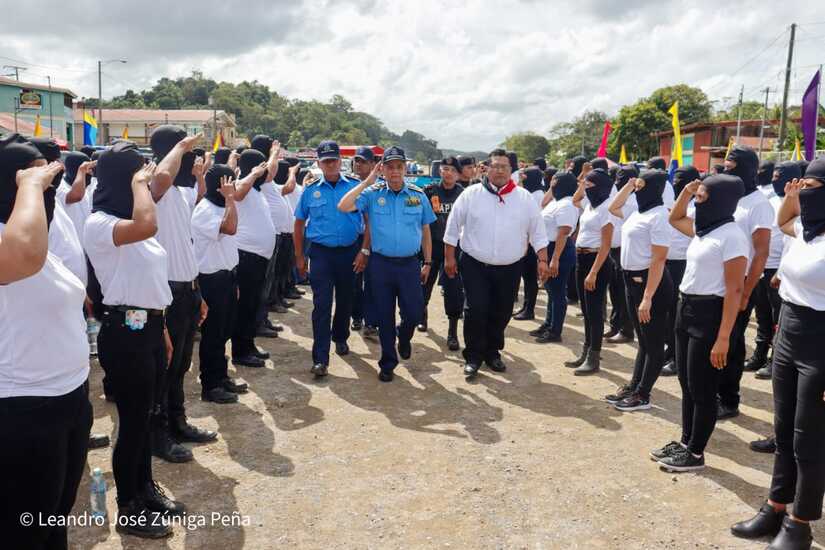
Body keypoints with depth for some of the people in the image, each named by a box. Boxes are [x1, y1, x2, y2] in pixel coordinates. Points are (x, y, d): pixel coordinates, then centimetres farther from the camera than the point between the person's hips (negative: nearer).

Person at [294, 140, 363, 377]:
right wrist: (299, 257, 8)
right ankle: (320, 359, -6)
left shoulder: (355, 186, 0)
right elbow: (299, 224, 11)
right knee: (321, 305, -7)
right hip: (321, 252, -1)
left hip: (349, 251, 1)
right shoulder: (311, 190, 4)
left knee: (345, 300, 16)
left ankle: (340, 338, 41)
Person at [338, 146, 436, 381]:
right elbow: (343, 206, -15)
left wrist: (428, 262, 10)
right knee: (384, 316, 9)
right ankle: (387, 362, 26)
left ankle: (404, 336, 35)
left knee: (414, 313, -1)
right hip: (381, 264, 0)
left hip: (410, 264, 1)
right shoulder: (372, 194, -1)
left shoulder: (418, 195, 3)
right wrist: (367, 182, -11)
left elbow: (425, 231, 10)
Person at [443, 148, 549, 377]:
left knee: (501, 314, 11)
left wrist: (542, 260, -2)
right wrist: (449, 257, -1)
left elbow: (537, 231, 4)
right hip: (475, 266, -2)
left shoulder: (525, 198, 1)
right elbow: (453, 227, 1)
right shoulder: (471, 194, -3)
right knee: (476, 311, -7)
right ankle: (473, 356, 10)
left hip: (509, 268, 2)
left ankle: (492, 353, 30)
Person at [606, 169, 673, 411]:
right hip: (632, 280, 9)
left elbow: (659, 259, -20)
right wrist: (629, 184, 15)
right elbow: (613, 208, 30)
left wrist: (647, 298, -24)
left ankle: (643, 395, 12)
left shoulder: (658, 215, -16)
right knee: (642, 340, 17)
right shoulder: (638, 211, 10)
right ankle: (633, 387, 26)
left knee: (653, 343, 4)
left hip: (651, 282, -9)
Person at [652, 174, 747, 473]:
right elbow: (675, 218, 30)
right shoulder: (703, 228, 10)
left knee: (702, 390, 3)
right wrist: (687, 189, 12)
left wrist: (723, 338, -22)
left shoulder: (731, 235, -16)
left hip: (709, 315, -9)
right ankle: (685, 442, 31)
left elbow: (734, 290, -19)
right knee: (687, 385, 17)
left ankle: (695, 454, 17)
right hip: (686, 309, 9)